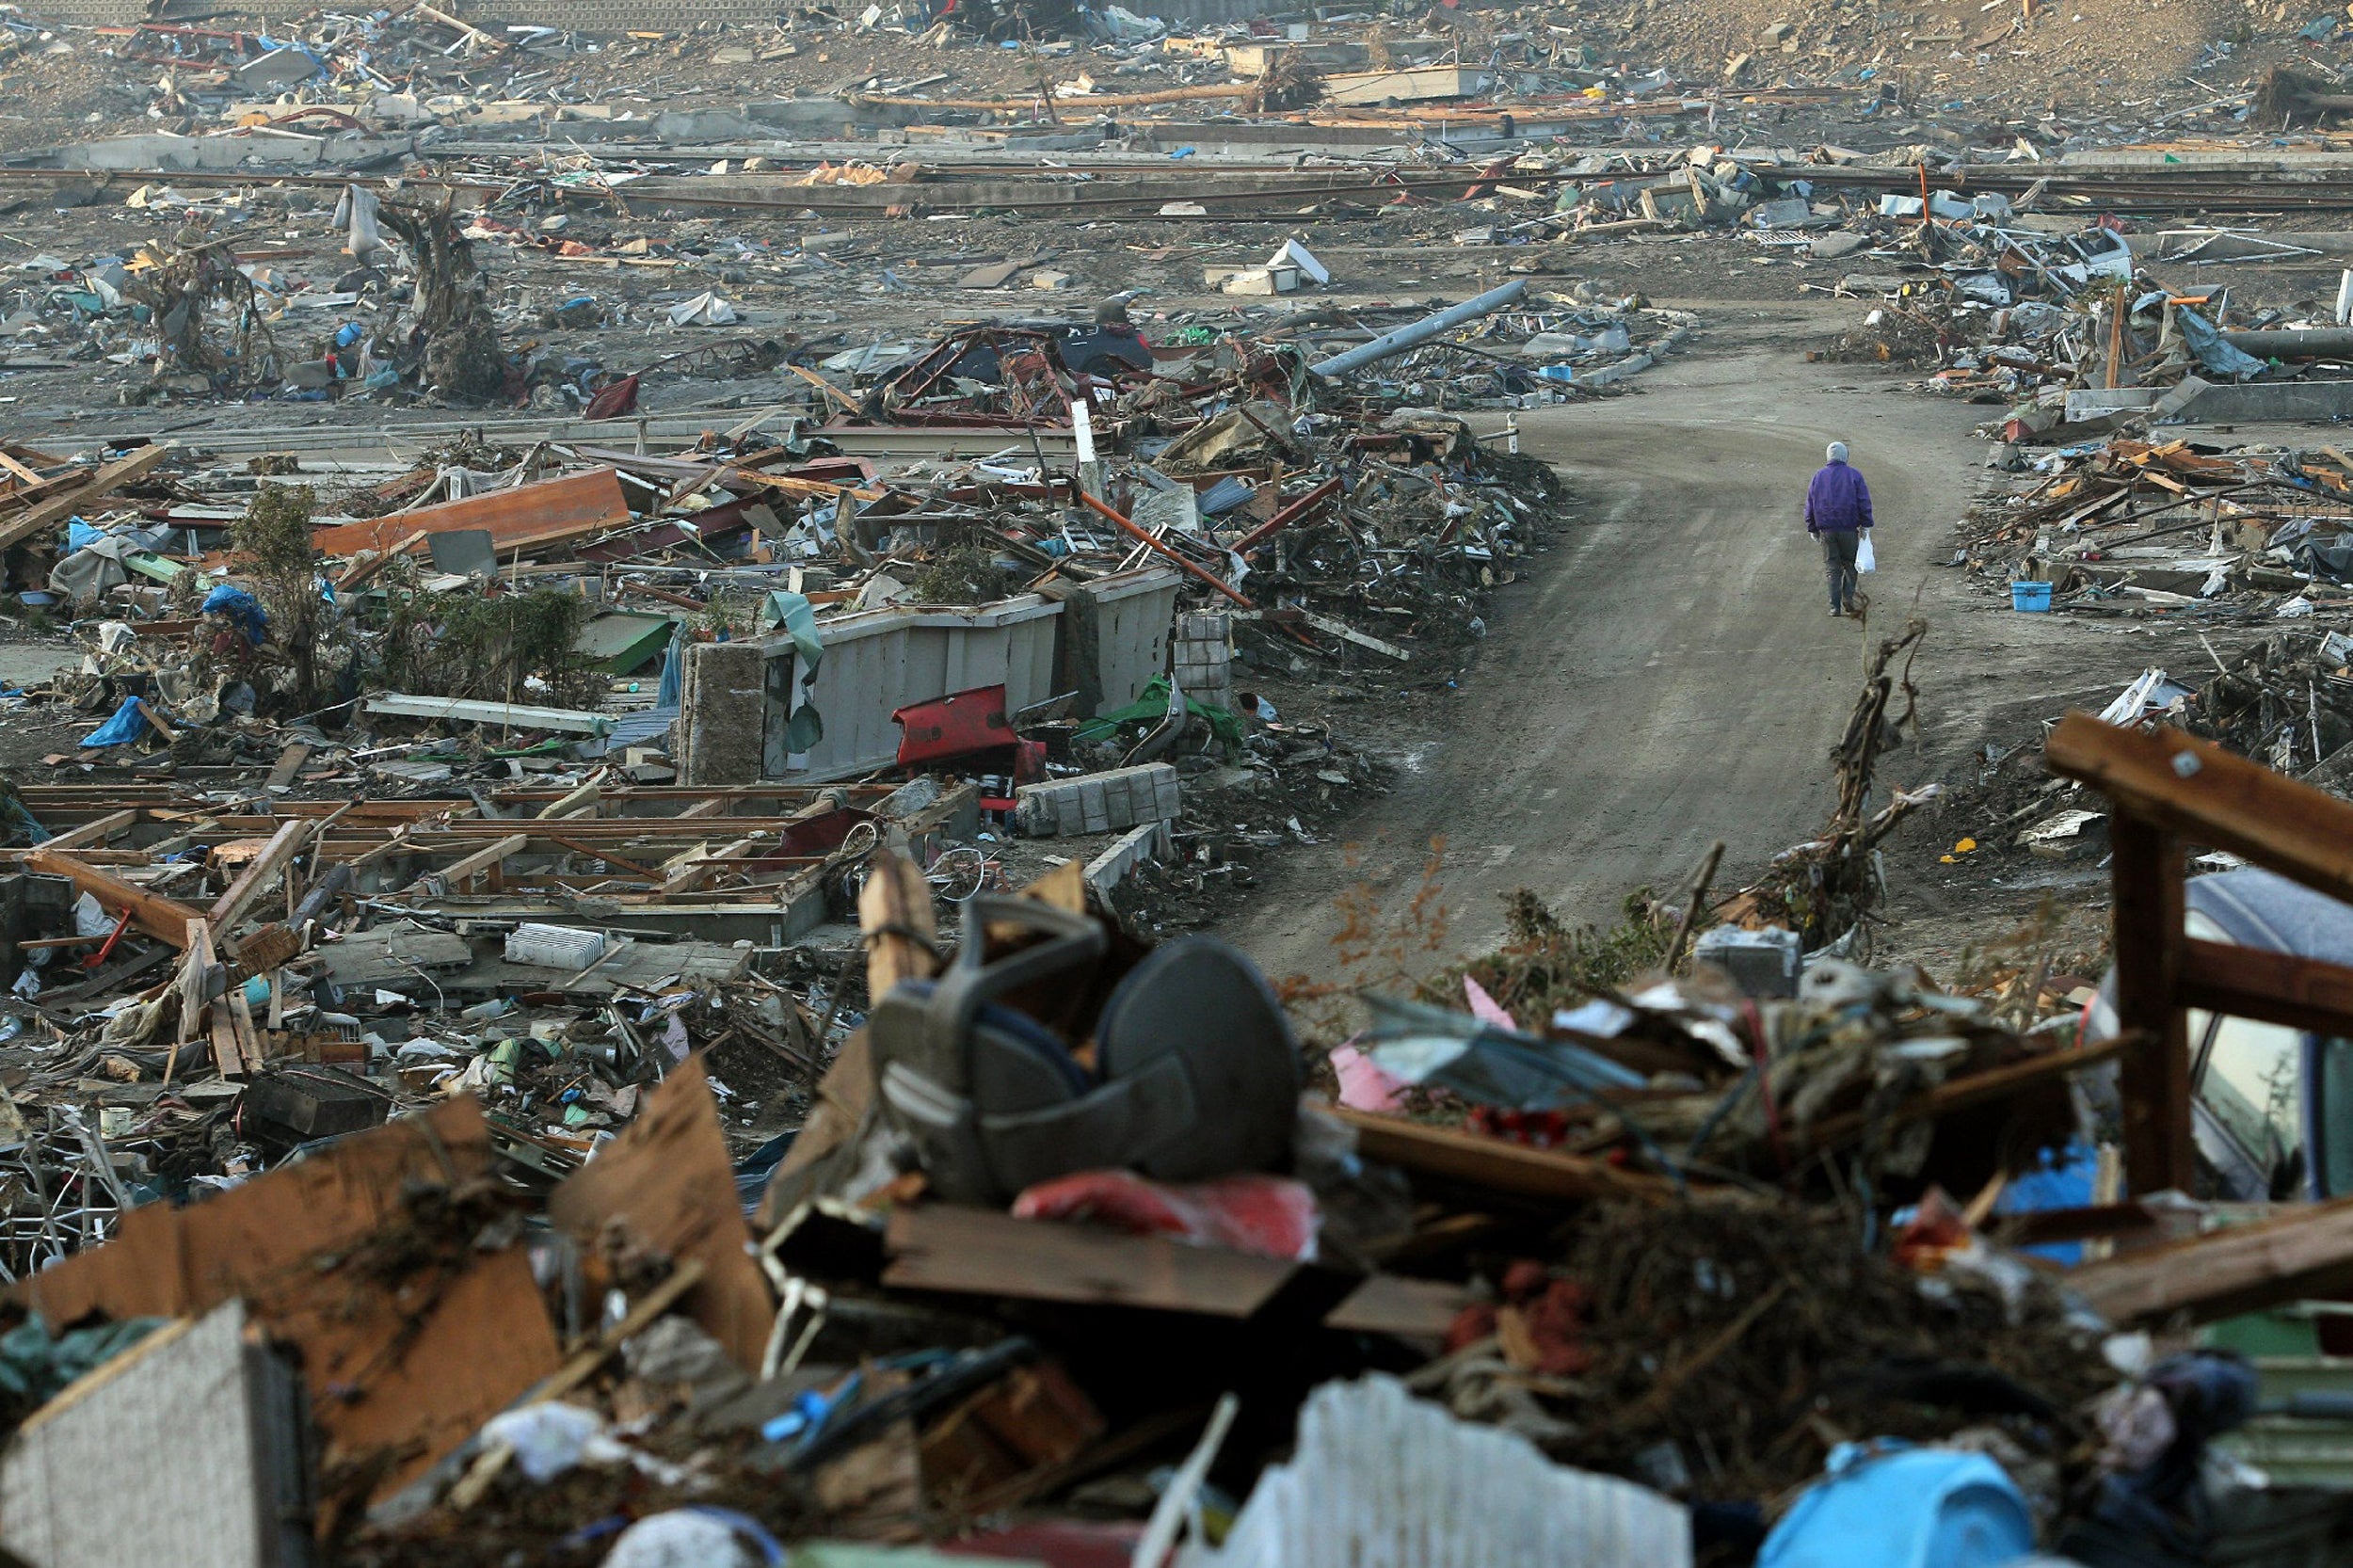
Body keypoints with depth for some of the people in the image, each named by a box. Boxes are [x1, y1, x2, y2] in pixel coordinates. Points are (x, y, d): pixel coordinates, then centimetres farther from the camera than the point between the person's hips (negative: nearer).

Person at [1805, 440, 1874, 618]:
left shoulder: (1818, 477, 8)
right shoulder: (1854, 475, -1)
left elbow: (1810, 506, 10)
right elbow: (1864, 503, -4)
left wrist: (1812, 529, 16)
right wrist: (1866, 525, 0)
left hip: (1826, 529, 2)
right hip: (1849, 528, -2)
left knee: (1832, 568, 5)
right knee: (1850, 565, 11)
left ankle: (1835, 607, -2)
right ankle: (1848, 600, -3)